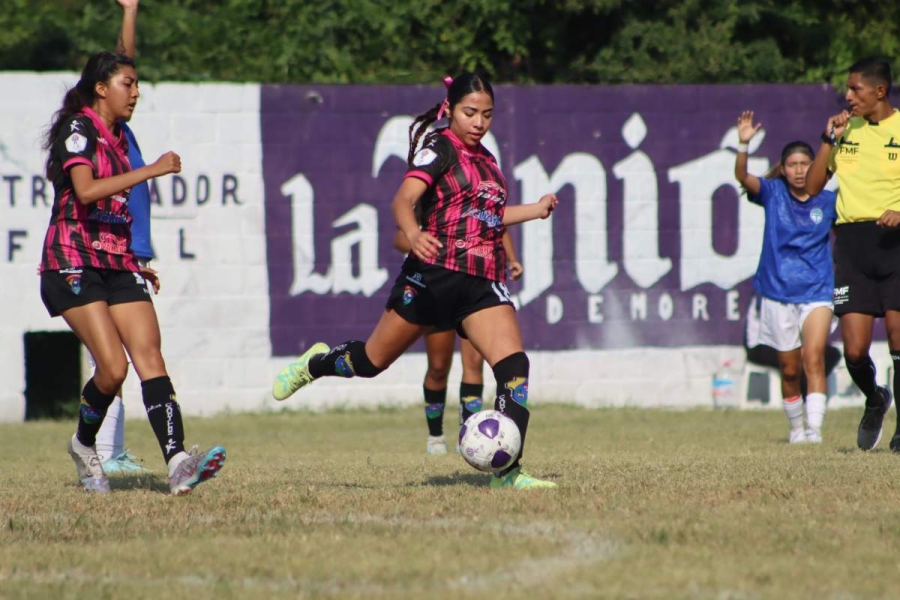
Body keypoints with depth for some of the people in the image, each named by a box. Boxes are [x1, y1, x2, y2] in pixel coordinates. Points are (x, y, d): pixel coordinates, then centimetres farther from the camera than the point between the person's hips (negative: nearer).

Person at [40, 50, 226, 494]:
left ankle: (178, 463, -25)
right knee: (113, 367, -17)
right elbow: (86, 190, -23)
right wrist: (152, 170, -21)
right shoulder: (78, 130, -6)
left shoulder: (116, 138, 19)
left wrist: (133, 264, 23)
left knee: (149, 357, -11)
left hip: (116, 264, 8)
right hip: (74, 265, -8)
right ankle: (84, 446, 11)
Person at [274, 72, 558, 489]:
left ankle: (507, 472, -15)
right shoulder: (440, 149, -5)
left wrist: (537, 210, 32)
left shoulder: (485, 159, 18)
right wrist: (413, 235, -40)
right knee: (372, 361, 7)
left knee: (514, 367, -16)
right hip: (434, 272, -5)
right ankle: (315, 365, 40)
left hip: (483, 283, 5)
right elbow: (403, 200, -21)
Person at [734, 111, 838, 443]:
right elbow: (743, 176, -15)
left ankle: (815, 428, -24)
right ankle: (796, 427, 26)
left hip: (817, 291, -1)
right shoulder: (773, 193, 0)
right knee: (789, 369, 8)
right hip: (778, 291, 1)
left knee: (813, 358, -18)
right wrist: (743, 144, -34)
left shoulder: (828, 201, 2)